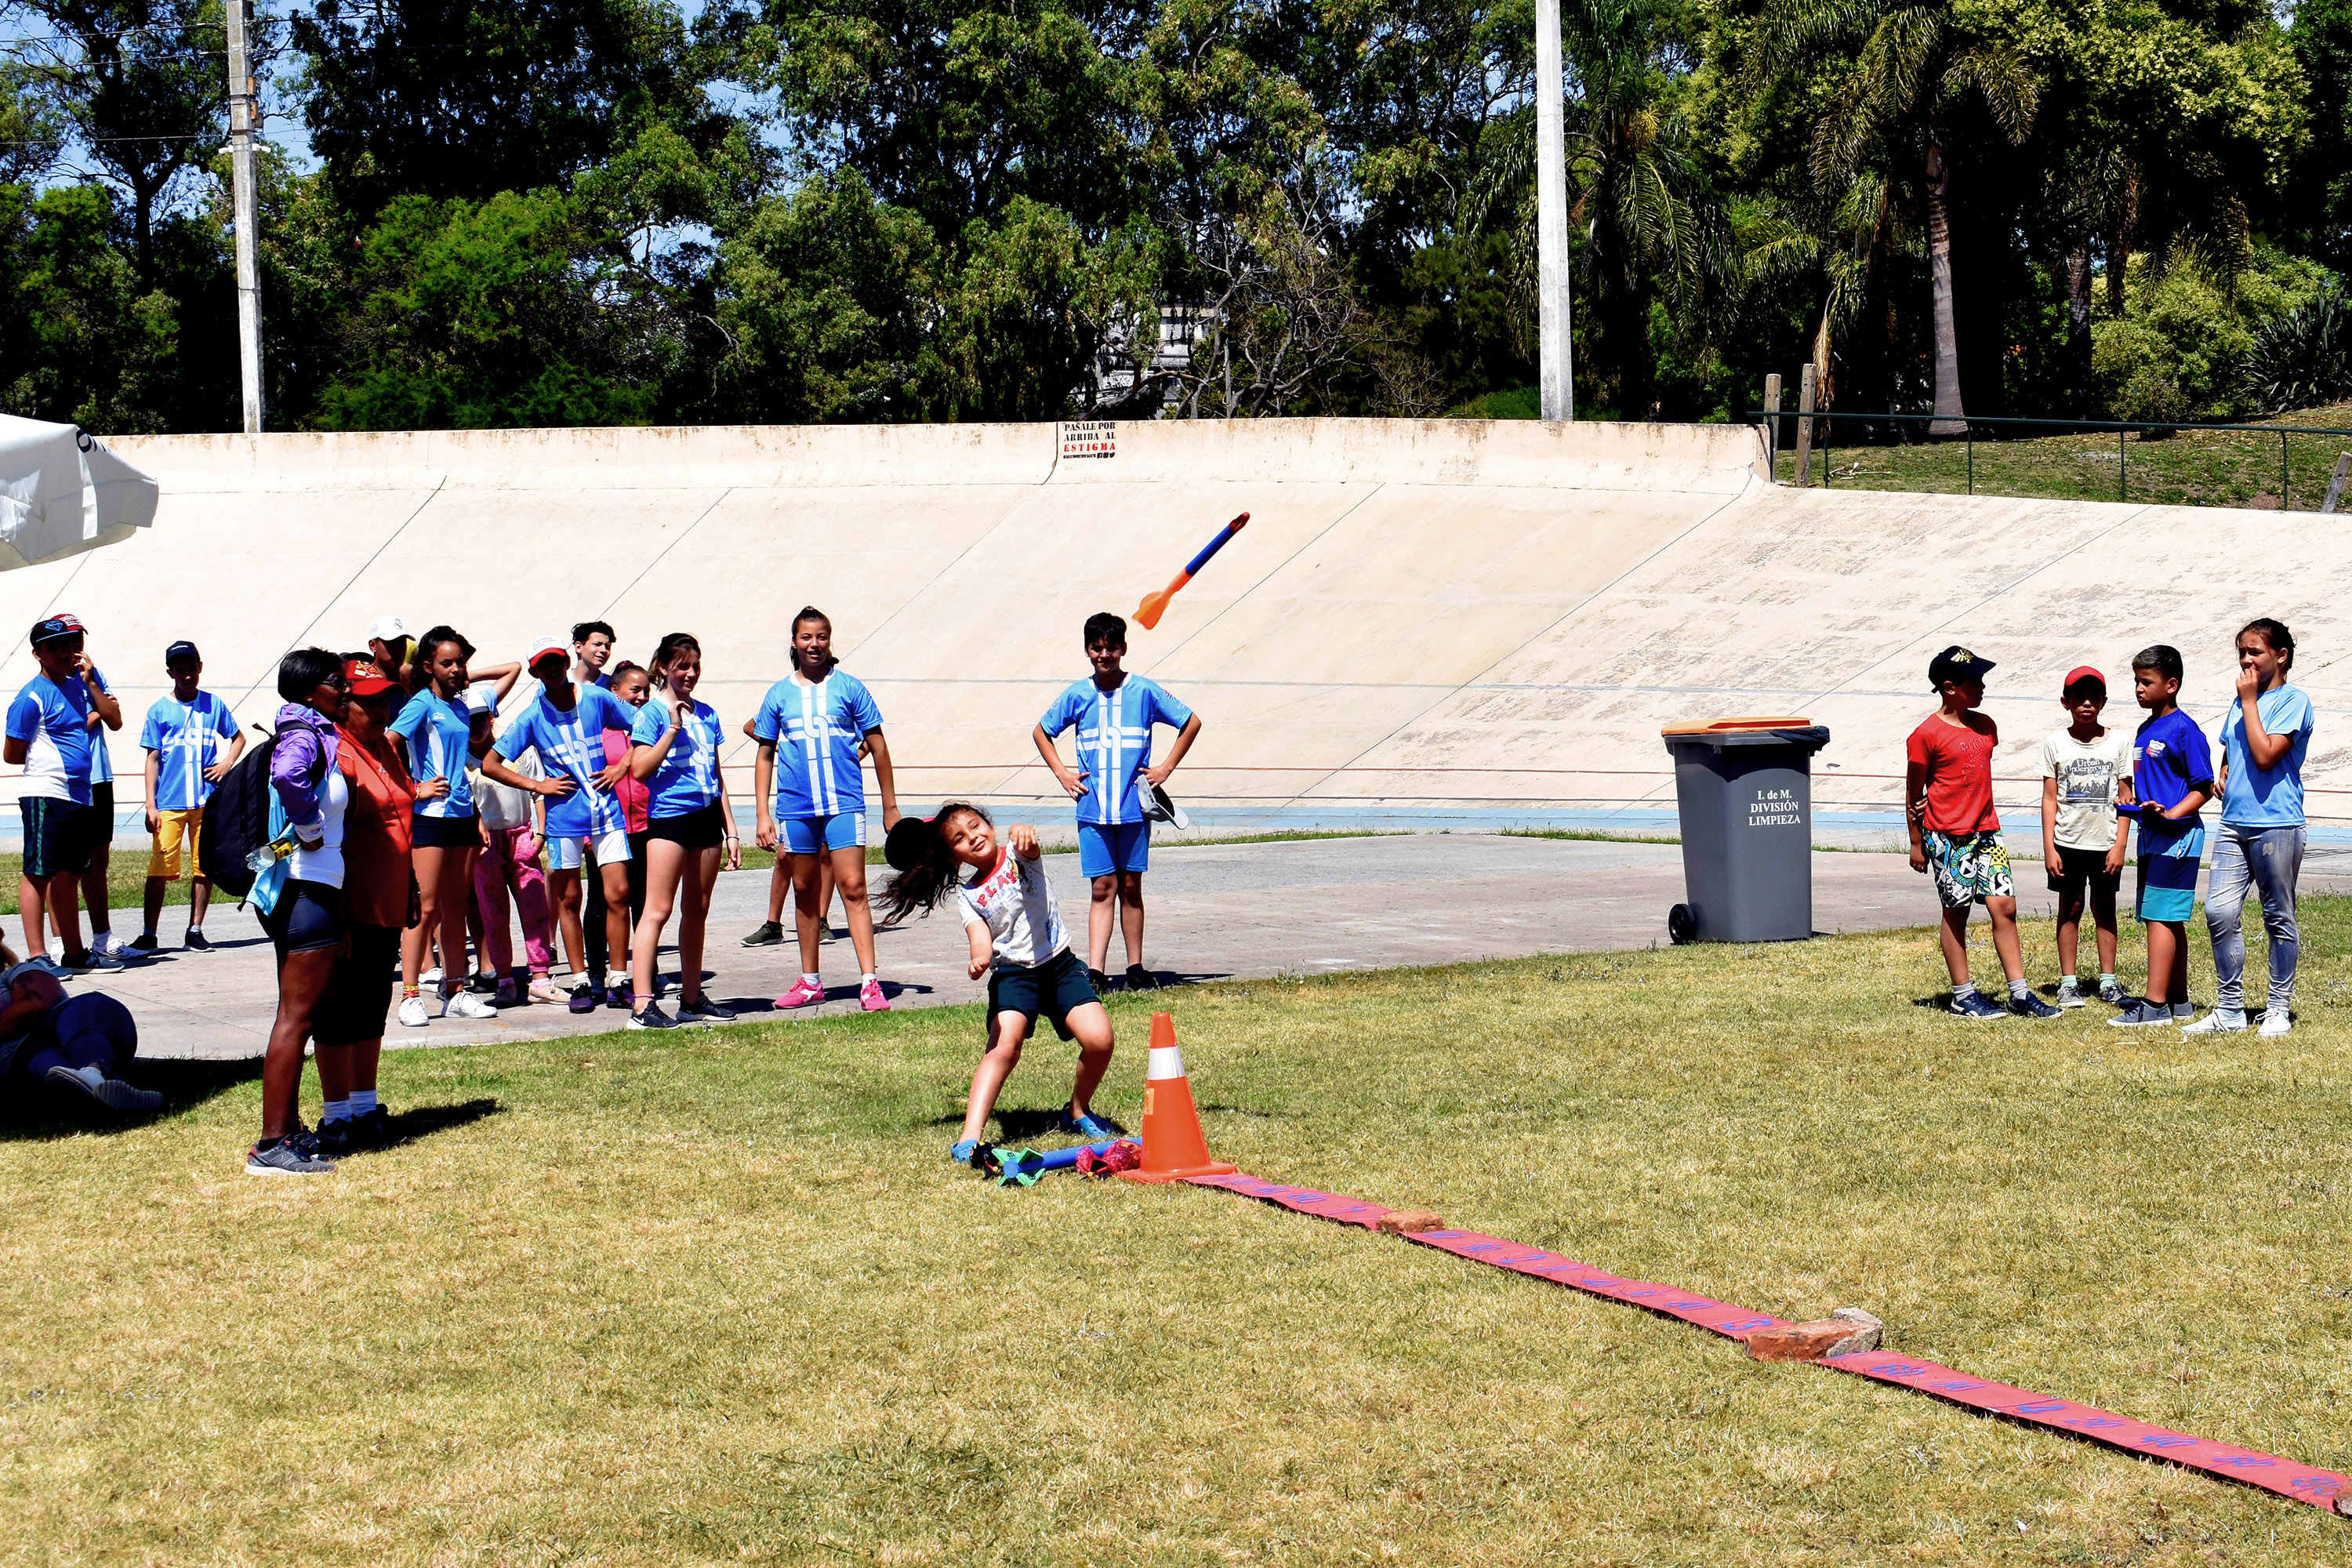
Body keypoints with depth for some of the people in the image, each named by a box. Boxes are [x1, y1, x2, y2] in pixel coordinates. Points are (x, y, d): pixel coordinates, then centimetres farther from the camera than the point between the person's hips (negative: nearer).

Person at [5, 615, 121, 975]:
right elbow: (12, 755, -6)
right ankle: (37, 956, -6)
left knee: (69, 874, 15)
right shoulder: (32, 697, -8)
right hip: (45, 795, -8)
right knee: (38, 873, -6)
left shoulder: (78, 685, 14)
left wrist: (90, 682, 8)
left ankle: (75, 953, 22)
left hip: (79, 794, 8)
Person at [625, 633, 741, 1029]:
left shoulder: (706, 714, 14)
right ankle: (642, 1004, -13)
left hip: (707, 816, 6)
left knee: (697, 910, 10)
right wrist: (673, 728, -17)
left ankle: (692, 999, 17)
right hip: (669, 817, -6)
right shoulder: (652, 713, -4)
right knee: (658, 910, -10)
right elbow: (640, 769, -16)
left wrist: (730, 830, 16)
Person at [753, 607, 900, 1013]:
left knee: (853, 888, -10)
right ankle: (810, 983, 21)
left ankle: (870, 983, -12)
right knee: (805, 891, 11)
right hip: (796, 807, 3)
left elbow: (878, 747, 7)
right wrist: (763, 815, 5)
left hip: (844, 804, -2)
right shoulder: (779, 695, 8)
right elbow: (765, 757, 12)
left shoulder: (849, 688, 3)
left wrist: (890, 807, 7)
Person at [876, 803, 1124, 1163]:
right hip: (1012, 972, 0)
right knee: (1004, 1046, -24)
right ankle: (969, 1138, -33)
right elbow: (980, 934, -10)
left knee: (1099, 1040, -17)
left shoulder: (1016, 856, 3)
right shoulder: (967, 896, 7)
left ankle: (1077, 1112, 11)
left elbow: (1027, 846, -22)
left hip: (1060, 964, 0)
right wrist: (979, 958, -36)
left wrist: (1022, 832, -48)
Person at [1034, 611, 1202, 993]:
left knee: (1130, 888, 6)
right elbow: (1041, 732, 19)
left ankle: (1136, 968, 14)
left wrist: (1166, 768, 4)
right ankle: (1094, 972, -8)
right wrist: (1062, 773, 7)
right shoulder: (1078, 695, 4)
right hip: (1092, 809, 1)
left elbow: (1191, 723, 9)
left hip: (1134, 807, -1)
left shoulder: (1144, 691, -1)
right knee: (1102, 889, -3)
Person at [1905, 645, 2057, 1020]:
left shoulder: (1986, 726, 9)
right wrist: (1916, 844, -2)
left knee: (2005, 907, 1)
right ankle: (1963, 997, 11)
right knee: (1956, 913, 2)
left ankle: (2020, 993, 4)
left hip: (1986, 831, 6)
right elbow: (1913, 793, -4)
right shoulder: (1927, 734, -10)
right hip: (1947, 836, -6)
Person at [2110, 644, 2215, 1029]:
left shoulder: (2184, 729, -11)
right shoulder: (2145, 730, 15)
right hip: (2151, 834, 9)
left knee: (2160, 917, -12)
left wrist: (2172, 813, -24)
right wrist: (2133, 803, 8)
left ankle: (2155, 1004, -12)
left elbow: (2204, 788, -13)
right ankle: (2178, 1000, 19)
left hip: (2178, 834, -9)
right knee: (2170, 921, 13)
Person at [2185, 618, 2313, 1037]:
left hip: (2277, 825, -7)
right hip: (2234, 822, 7)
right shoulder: (2244, 699, 16)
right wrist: (2223, 776, 9)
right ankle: (2229, 1009, 6)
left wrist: (2249, 701, -12)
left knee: (2279, 918, 3)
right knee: (2219, 912, -2)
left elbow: (2266, 755, -18)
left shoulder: (2293, 700, -6)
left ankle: (2279, 1009, 13)